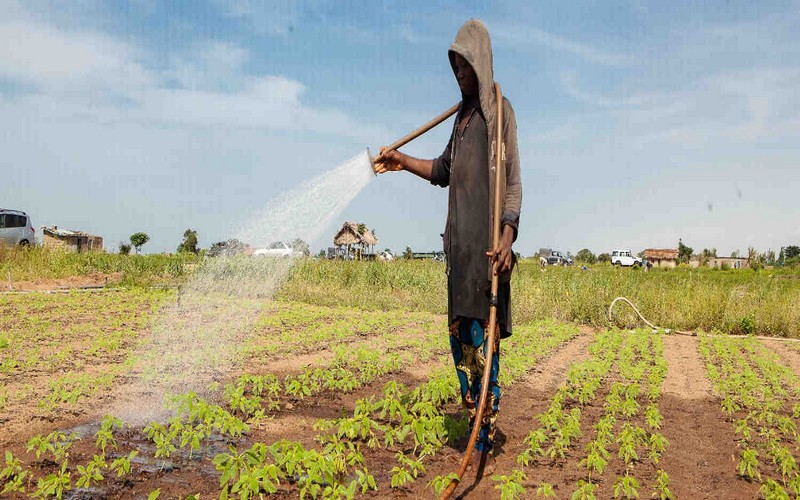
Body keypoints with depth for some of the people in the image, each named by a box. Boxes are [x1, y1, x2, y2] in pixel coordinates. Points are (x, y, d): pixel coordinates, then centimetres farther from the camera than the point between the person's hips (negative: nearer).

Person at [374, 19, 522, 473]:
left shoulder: (501, 111, -5)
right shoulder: (463, 115, 19)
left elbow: (513, 181, -12)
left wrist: (508, 235, -23)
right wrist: (402, 161, 19)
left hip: (487, 243, -8)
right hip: (459, 242, 8)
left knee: (483, 338, -6)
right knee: (459, 336, 12)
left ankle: (487, 445, 4)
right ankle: (477, 417, 26)